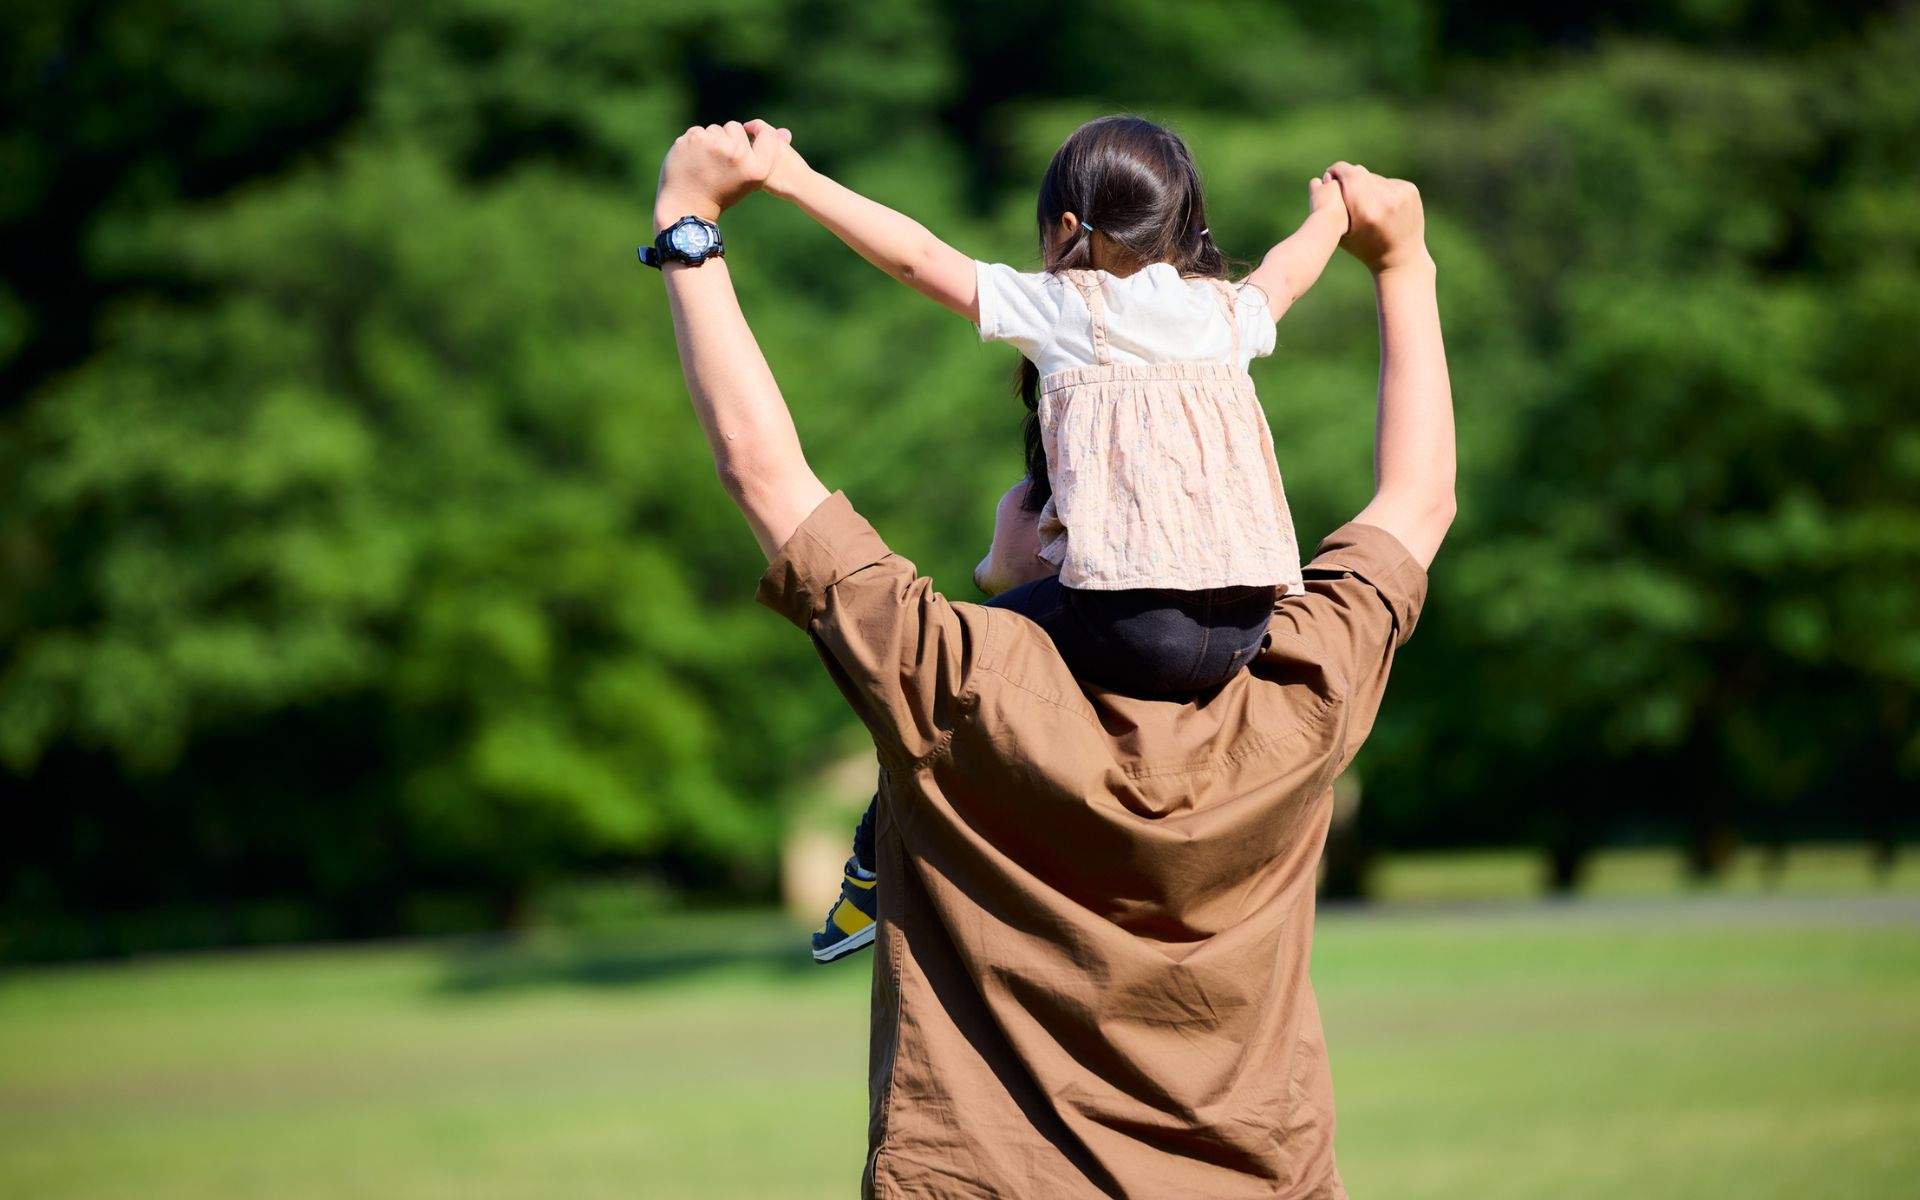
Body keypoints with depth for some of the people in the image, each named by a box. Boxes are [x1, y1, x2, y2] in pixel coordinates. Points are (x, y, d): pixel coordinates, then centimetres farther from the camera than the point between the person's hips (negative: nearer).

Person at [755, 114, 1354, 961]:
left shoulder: (1064, 310, 6)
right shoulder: (1229, 315, 19)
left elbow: (918, 257, 5)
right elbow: (1286, 274, 42)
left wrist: (798, 183, 13)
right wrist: (1329, 218, 64)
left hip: (1125, 625, -6)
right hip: (1245, 630, 6)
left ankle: (879, 865, 20)